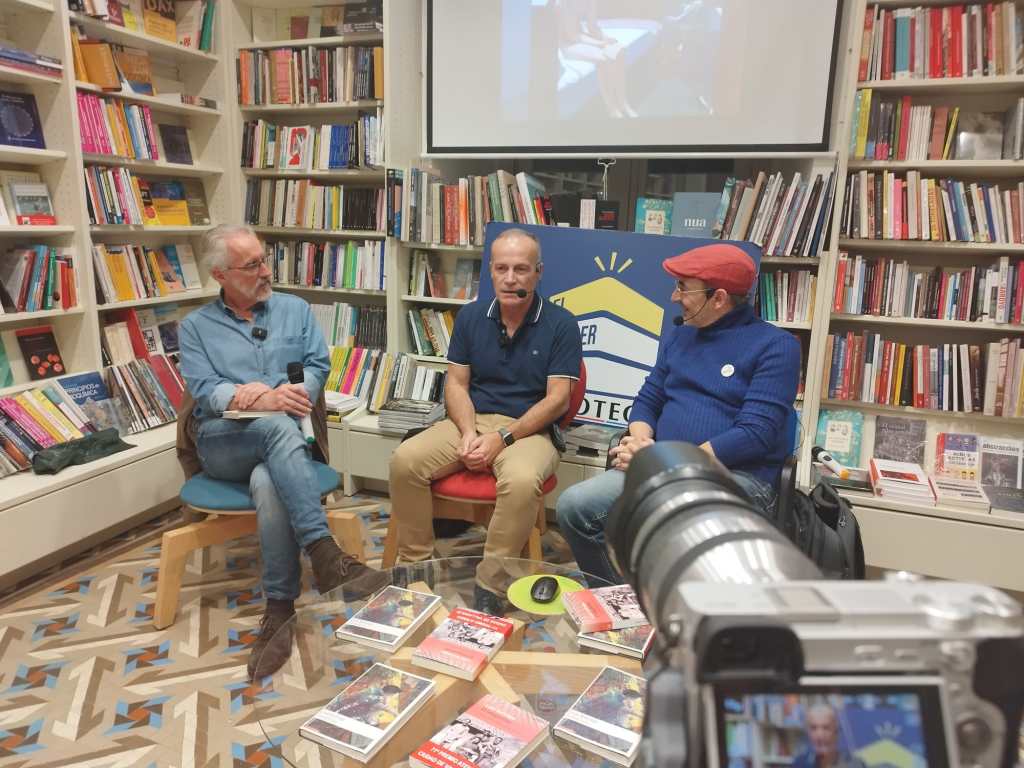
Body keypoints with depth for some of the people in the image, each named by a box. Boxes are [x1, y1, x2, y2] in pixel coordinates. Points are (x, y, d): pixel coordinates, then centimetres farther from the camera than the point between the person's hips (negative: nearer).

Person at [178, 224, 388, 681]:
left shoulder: (295, 310, 14)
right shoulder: (196, 327, 11)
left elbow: (318, 367, 4)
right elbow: (204, 391, -2)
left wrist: (255, 391, -12)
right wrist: (268, 399, -22)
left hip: (281, 435, 1)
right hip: (223, 442, -1)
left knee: (268, 483, -36)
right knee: (278, 426, -37)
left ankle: (280, 608, -28)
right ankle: (326, 556, -43)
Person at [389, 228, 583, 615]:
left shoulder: (560, 324, -4)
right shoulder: (471, 316, 7)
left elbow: (557, 399, -9)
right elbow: (456, 383, 7)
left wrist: (502, 437, -18)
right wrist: (468, 433, -13)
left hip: (528, 429, -3)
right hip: (471, 422, 4)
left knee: (521, 480, -37)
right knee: (405, 460, -21)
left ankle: (490, 585, -19)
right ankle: (415, 565, -4)